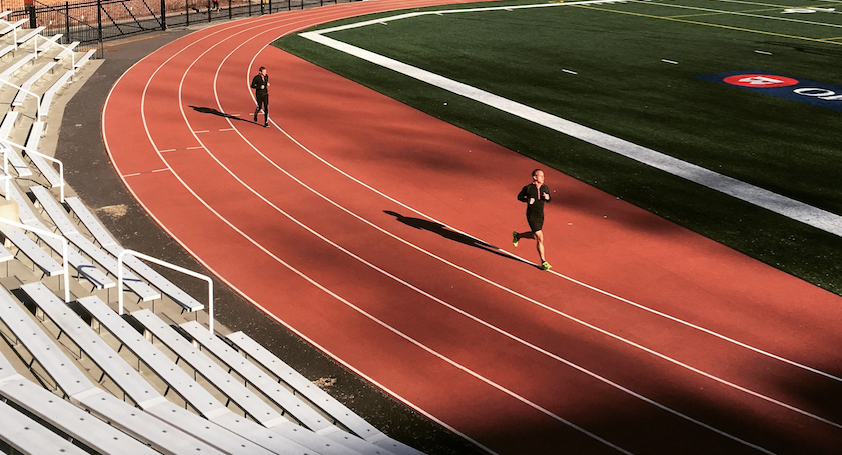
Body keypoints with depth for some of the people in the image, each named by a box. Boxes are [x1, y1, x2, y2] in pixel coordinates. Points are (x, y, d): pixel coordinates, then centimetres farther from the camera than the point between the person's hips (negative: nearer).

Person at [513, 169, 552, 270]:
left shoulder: (545, 188, 1)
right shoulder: (528, 188, -12)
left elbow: (549, 200, 14)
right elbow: (519, 197, 2)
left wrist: (547, 197, -10)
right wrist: (527, 200, -17)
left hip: (541, 216, 6)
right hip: (532, 216, -6)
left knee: (534, 236, 21)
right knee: (540, 238, -12)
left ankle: (517, 235, 50)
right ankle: (544, 263, -5)